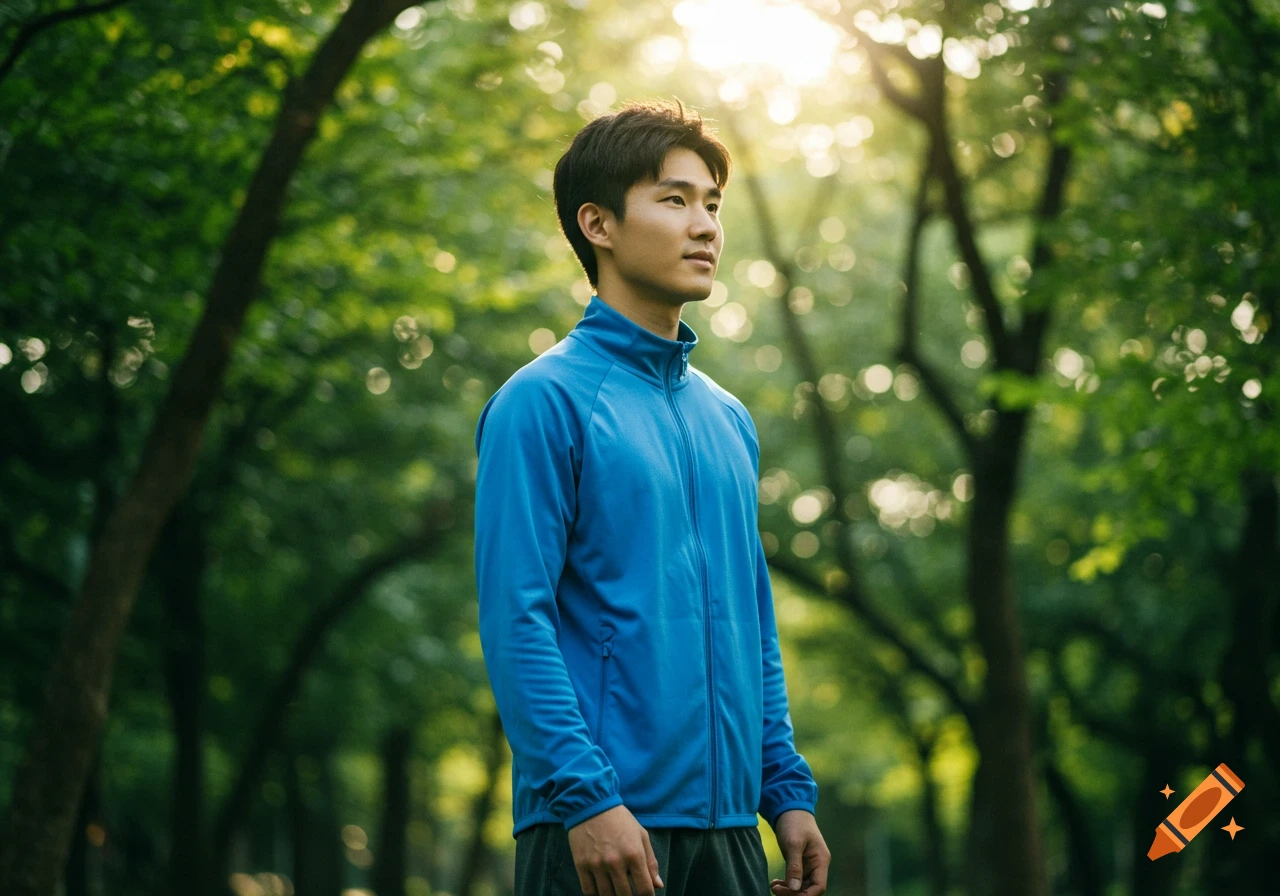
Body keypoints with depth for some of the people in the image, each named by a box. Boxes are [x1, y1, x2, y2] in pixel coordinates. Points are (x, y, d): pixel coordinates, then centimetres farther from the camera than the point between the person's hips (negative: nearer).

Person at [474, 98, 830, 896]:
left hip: (727, 823, 7)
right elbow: (516, 619, -13)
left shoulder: (730, 421, 16)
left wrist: (789, 791, 11)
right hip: (600, 826, -7)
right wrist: (587, 797, -19)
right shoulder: (544, 402, -7)